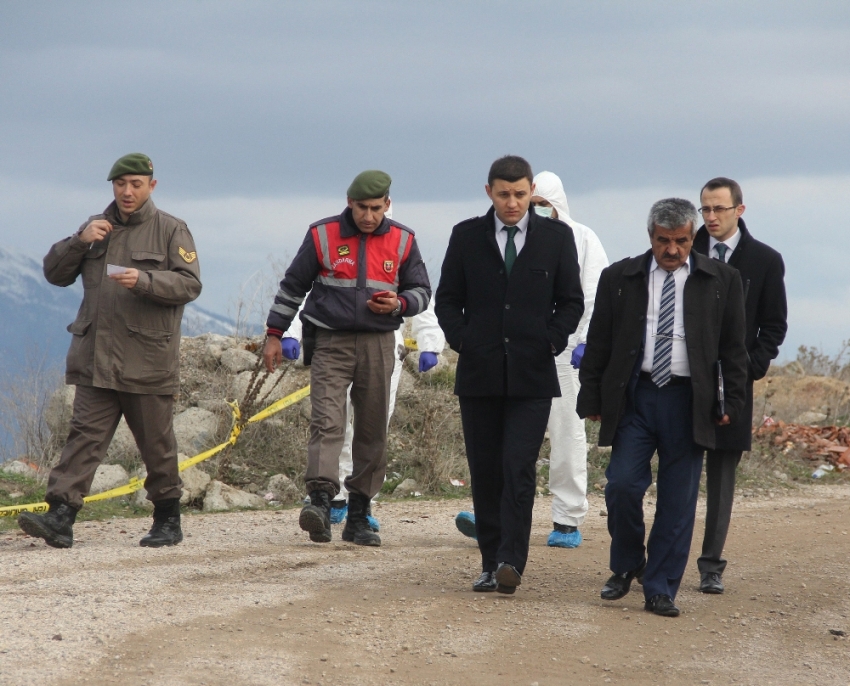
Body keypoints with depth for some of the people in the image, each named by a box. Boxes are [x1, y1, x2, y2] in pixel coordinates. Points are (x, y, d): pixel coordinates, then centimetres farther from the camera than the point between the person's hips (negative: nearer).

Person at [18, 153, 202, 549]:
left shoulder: (171, 230, 3)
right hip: (96, 359, 3)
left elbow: (190, 284, -7)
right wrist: (79, 242, -5)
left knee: (156, 444, 6)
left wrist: (144, 281, -23)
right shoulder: (96, 228, 15)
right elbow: (55, 274, 13)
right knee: (85, 436, -6)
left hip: (148, 362, -3)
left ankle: (168, 521, 19)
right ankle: (60, 518, -13)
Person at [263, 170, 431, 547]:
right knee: (327, 421, -18)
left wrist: (398, 304, -8)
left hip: (378, 345, 2)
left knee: (373, 429, 4)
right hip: (330, 343, -2)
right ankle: (320, 500, -30)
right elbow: (292, 286, 9)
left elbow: (421, 291, 14)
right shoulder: (323, 235, 1)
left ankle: (359, 516, 10)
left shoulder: (402, 241, 5)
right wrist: (274, 335, 8)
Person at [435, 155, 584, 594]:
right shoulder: (466, 236, 7)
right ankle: (492, 562, 10)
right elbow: (448, 298, 11)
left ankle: (511, 561, -15)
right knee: (485, 472, 4)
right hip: (479, 373, 2)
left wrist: (551, 341, -5)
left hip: (532, 375, -2)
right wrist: (462, 340, -4)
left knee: (519, 470, -12)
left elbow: (571, 301, 9)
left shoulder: (556, 237, 5)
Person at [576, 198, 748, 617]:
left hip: (688, 403, 0)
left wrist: (733, 403, 2)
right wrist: (592, 399, 3)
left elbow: (733, 347, 8)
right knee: (622, 484, -10)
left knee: (678, 502, 1)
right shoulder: (619, 278, 6)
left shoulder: (721, 281, 6)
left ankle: (660, 590, 9)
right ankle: (627, 566, 15)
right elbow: (598, 343, 8)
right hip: (634, 397, 0)